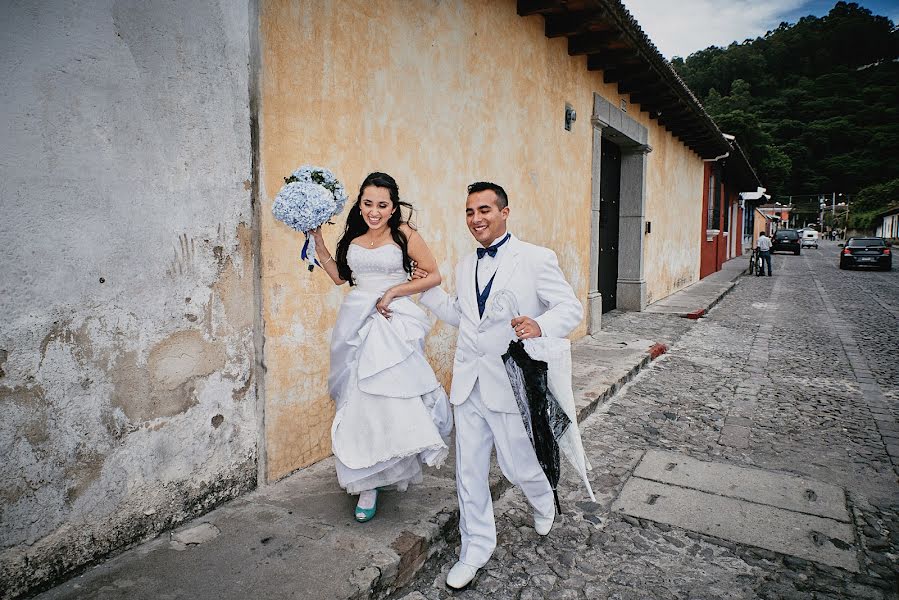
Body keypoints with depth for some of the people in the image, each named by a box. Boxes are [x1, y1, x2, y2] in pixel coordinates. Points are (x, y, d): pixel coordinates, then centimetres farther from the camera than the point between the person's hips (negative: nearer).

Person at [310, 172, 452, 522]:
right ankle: (367, 483, 19)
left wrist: (393, 292, -12)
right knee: (358, 401, 6)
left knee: (391, 398, -6)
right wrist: (317, 242, 14)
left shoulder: (405, 235, -4)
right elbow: (339, 276, 20)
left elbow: (434, 276, -5)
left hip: (393, 324, -4)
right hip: (356, 325, 4)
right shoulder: (352, 237, 10)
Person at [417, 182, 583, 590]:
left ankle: (543, 501, 47)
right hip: (468, 383, 5)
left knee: (517, 465, 10)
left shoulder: (536, 259, -8)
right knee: (469, 472, 11)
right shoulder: (465, 266, 11)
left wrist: (540, 326, -30)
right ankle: (475, 549, 31)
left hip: (511, 384, -5)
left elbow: (571, 308, -10)